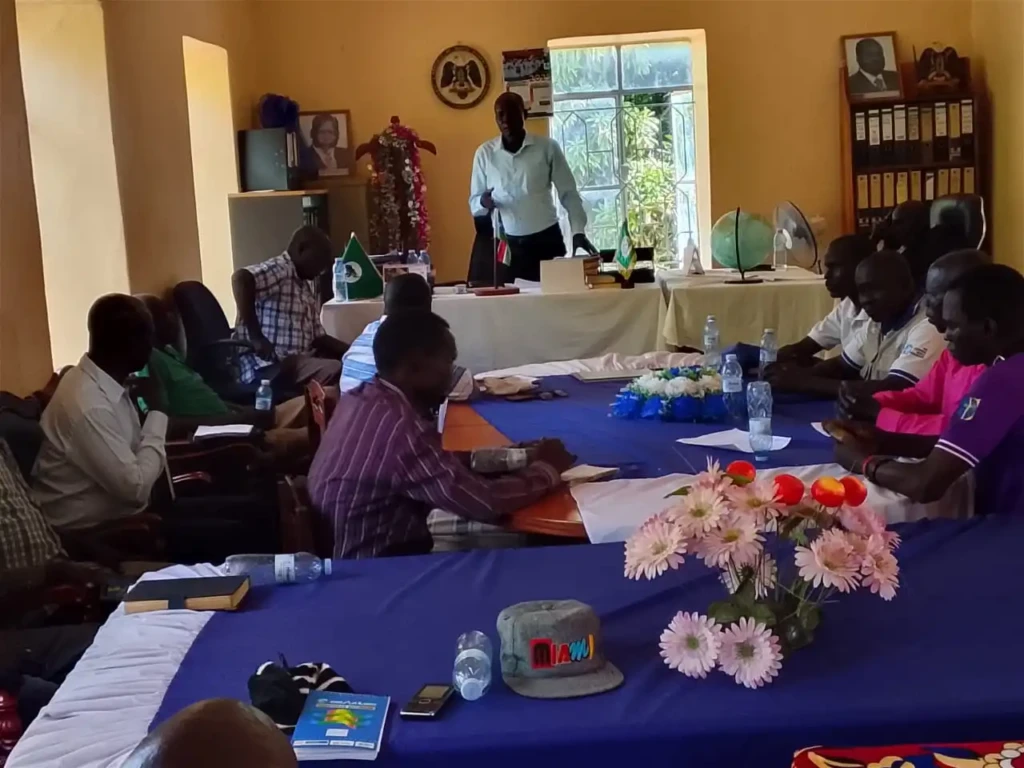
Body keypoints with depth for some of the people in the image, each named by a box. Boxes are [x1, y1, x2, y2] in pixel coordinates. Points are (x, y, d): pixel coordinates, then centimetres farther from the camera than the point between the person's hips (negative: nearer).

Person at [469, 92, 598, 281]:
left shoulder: (547, 148, -2)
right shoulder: (484, 153, 3)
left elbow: (568, 193, 2)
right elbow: (474, 202, 8)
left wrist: (578, 231, -10)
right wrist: (483, 203, -14)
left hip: (546, 240, -1)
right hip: (506, 244, 1)